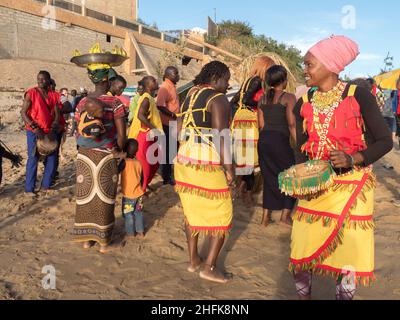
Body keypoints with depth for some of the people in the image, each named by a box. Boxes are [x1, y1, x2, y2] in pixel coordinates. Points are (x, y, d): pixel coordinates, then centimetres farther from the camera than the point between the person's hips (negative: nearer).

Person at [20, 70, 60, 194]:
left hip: (50, 131, 4)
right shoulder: (31, 93, -7)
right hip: (34, 131, -4)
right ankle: (29, 189, 8)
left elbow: (57, 114, 3)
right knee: (33, 159, -1)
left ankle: (46, 185, 21)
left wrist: (53, 129, -11)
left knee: (52, 159, 6)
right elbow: (23, 113, -10)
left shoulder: (54, 95, 4)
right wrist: (35, 128, -17)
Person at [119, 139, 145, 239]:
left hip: (128, 194, -5)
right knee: (138, 212, 19)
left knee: (128, 214, 11)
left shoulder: (124, 162, -18)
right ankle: (140, 231, 26)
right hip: (139, 193, 5)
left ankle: (130, 233, 21)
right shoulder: (138, 163, 0)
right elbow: (142, 178, 8)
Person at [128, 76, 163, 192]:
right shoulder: (146, 98, -18)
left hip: (149, 136, 10)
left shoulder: (150, 98, 13)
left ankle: (145, 184, 33)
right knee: (144, 163, -1)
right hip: (144, 135, -10)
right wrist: (153, 129, -26)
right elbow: (140, 115, -29)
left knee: (155, 162, 19)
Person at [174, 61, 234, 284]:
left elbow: (179, 131, 17)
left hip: (184, 162, 8)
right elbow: (221, 135, -17)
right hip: (209, 166, -8)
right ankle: (209, 267, 9)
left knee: (192, 212, 17)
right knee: (222, 216, 6)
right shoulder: (218, 99, -8)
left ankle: (193, 260, 28)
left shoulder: (189, 98, 17)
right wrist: (229, 167, -14)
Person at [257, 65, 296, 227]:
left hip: (263, 140, 6)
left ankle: (266, 217, 18)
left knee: (269, 178, 15)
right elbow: (292, 124, -14)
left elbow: (261, 124, 12)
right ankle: (285, 214, 8)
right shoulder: (288, 97, -5)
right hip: (280, 140, -6)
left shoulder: (263, 99, 12)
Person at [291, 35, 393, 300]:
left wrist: (352, 159, -21)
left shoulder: (358, 96, -6)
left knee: (348, 255, 4)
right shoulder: (303, 104, 6)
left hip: (351, 188, -3)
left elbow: (385, 141, -4)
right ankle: (304, 295, 30)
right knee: (301, 253, 5)